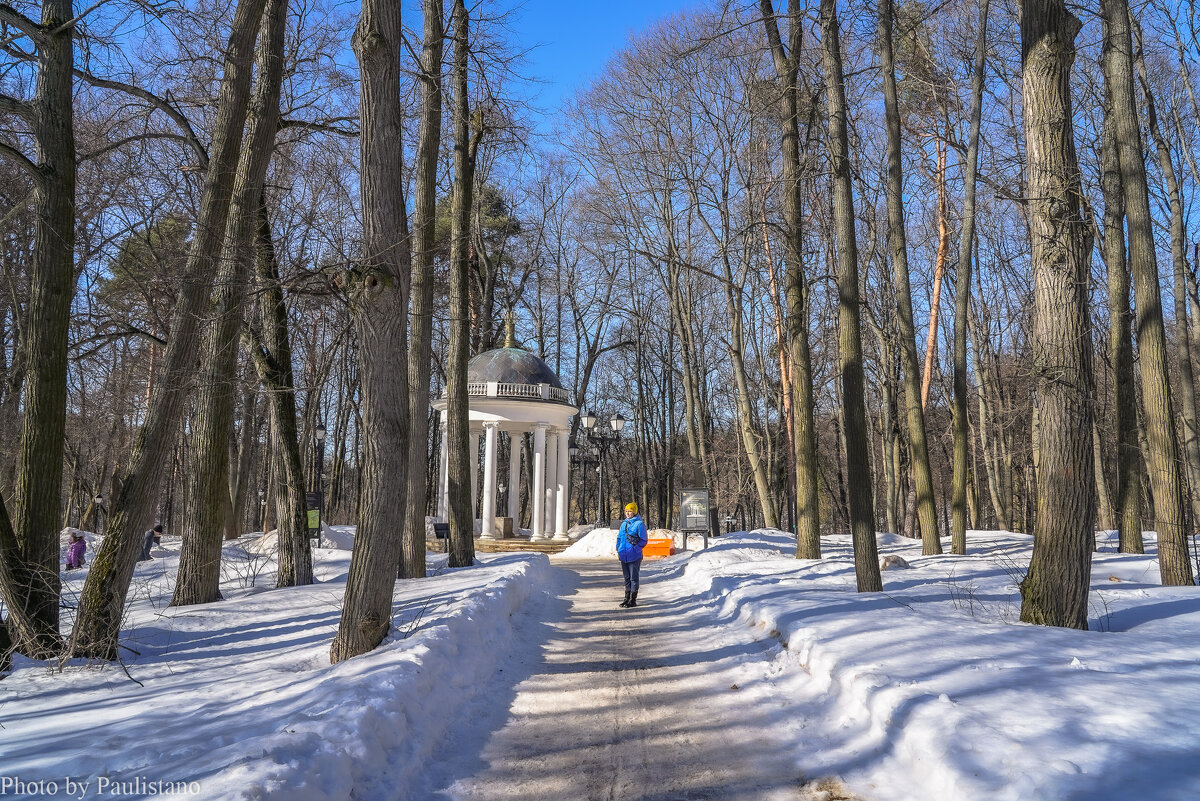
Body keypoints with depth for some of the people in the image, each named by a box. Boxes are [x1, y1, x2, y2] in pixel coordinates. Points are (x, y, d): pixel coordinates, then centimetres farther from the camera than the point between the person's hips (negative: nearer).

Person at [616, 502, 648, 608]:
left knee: (634, 578, 0)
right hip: (624, 556, 7)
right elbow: (619, 537, 20)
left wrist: (635, 549, -15)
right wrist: (618, 550, 8)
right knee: (627, 577, 14)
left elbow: (643, 540, -8)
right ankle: (627, 598, 23)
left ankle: (633, 600, 6)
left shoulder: (639, 524, -8)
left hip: (634, 556, -7)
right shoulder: (623, 524, 12)